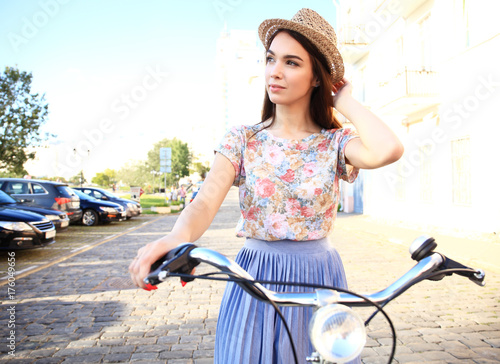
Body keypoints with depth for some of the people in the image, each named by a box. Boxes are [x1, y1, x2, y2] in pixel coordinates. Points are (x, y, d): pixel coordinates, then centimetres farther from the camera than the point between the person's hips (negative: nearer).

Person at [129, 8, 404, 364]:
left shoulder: (334, 143, -4)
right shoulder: (243, 139, -2)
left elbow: (389, 150, -26)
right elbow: (206, 201, -17)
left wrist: (345, 101, -10)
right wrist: (177, 237, -39)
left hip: (319, 281, 0)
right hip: (255, 281, 0)